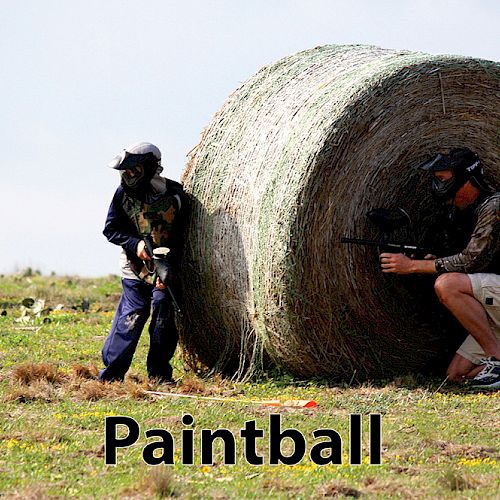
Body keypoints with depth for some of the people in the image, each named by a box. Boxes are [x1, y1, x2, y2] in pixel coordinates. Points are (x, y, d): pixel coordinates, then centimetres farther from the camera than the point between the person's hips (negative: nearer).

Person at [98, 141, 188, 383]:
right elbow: (110, 229, 2)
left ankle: (160, 374, 9)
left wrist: (169, 272, -15)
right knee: (131, 317, -8)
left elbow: (181, 237, -6)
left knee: (164, 318, -3)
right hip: (135, 268, 0)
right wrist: (135, 243, -16)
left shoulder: (175, 195, -9)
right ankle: (111, 374, -4)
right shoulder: (124, 193, -5)